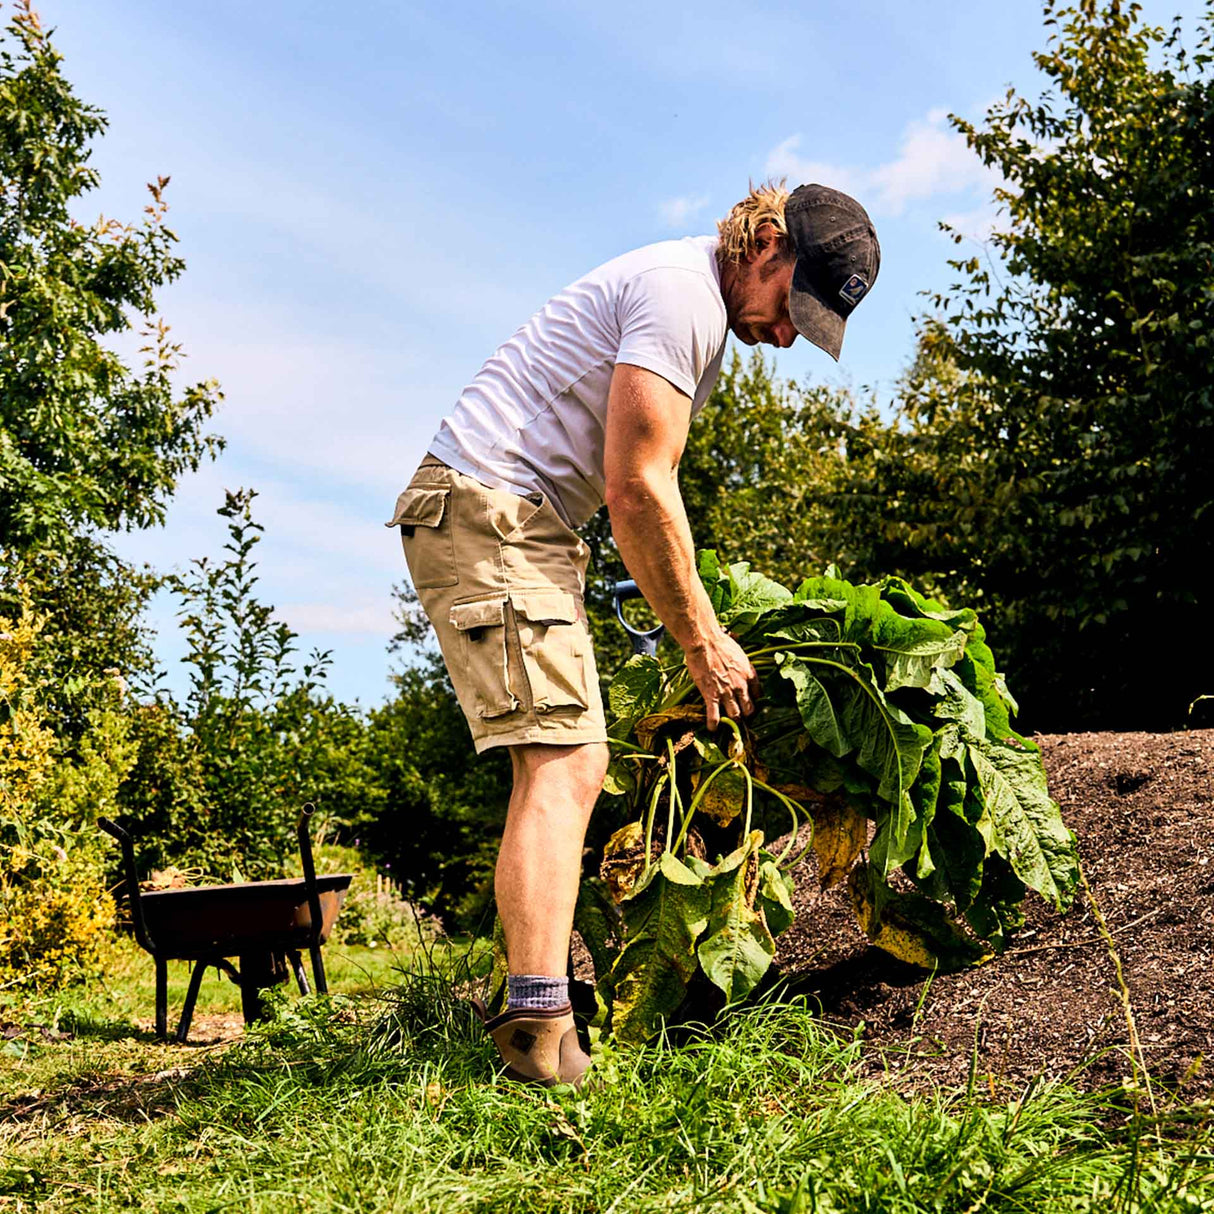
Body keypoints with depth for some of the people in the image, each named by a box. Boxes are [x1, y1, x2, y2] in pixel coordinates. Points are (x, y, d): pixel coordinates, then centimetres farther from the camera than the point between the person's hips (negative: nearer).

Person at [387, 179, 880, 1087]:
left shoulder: (699, 306, 19)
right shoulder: (684, 295, -14)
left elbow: (643, 486, 20)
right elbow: (637, 492, -19)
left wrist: (702, 627, 14)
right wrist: (703, 643, -11)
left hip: (518, 524, 11)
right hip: (487, 509, -11)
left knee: (570, 764, 11)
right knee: (563, 764, -18)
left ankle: (530, 1008, 17)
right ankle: (542, 1030, -20)